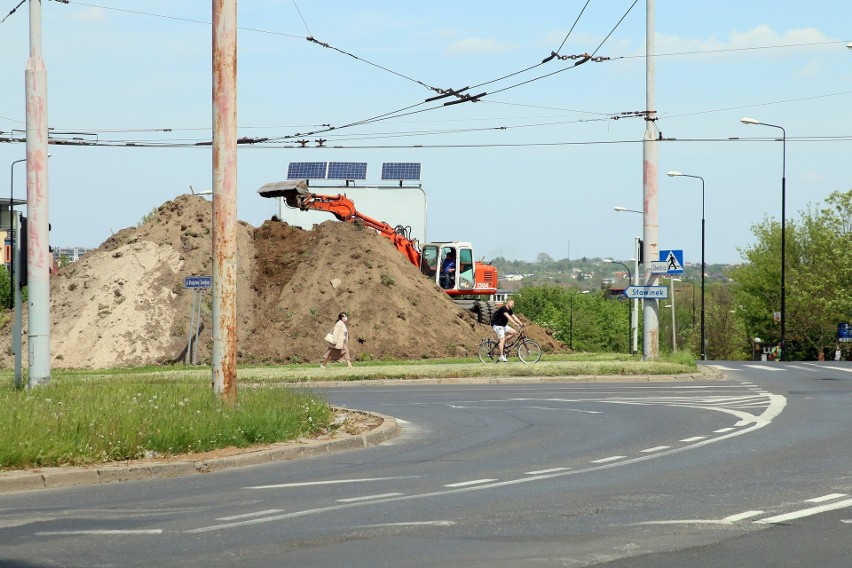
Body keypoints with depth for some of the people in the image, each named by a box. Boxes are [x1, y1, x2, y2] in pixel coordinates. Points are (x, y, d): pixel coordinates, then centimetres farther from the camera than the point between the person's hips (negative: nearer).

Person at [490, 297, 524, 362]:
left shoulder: (509, 310, 7)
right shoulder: (503, 309, -22)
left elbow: (514, 317, 4)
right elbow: (508, 317, -33)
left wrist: (521, 324, -8)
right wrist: (516, 324, -41)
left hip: (504, 325, 9)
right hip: (497, 325, -9)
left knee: (514, 332, -3)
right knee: (502, 339, -15)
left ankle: (500, 343, 6)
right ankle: (501, 356, -15)